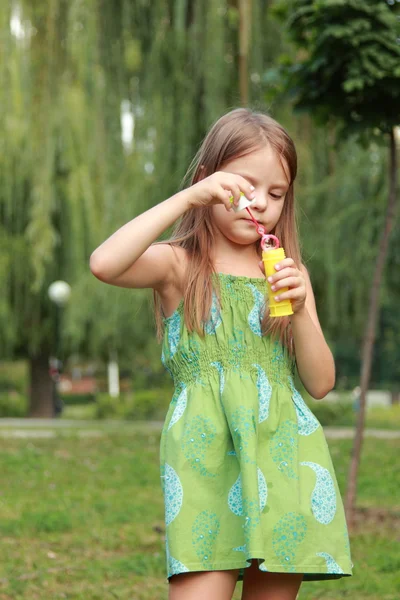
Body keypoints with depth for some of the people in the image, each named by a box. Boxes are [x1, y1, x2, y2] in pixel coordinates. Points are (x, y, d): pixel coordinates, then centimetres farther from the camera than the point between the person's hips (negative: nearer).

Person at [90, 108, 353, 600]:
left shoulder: (289, 274, 15)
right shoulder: (180, 265, 3)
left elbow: (320, 383, 10)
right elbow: (104, 264, -20)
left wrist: (298, 310, -6)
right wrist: (188, 198, -18)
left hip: (285, 457, 4)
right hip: (207, 454, -4)